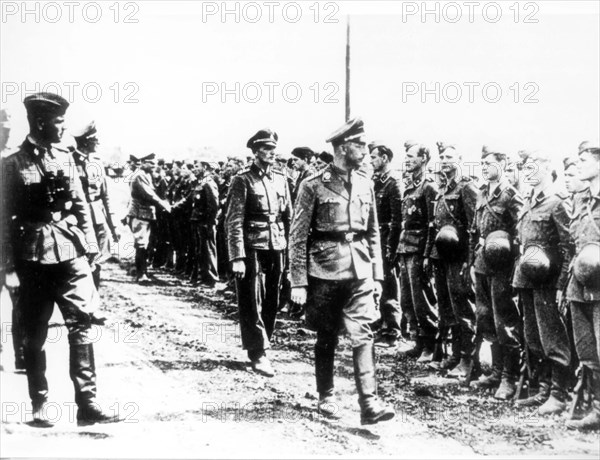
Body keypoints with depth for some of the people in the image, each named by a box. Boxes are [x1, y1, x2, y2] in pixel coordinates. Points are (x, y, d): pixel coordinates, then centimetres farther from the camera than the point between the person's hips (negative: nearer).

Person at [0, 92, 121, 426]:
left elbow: (81, 205, 11)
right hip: (34, 257, -3)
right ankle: (40, 405, 17)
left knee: (82, 324, -2)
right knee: (35, 335, 6)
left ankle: (88, 403, 1)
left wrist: (90, 245, 5)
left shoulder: (65, 158, 7)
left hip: (70, 252, 3)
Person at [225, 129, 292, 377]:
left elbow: (288, 217, 16)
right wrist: (237, 257, -15)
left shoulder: (280, 179, 12)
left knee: (272, 302, 10)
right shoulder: (243, 180, -5)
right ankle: (258, 354, 1)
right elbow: (234, 221, -9)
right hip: (252, 247, -6)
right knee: (252, 302, -4)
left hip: (277, 247, 6)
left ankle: (260, 346, 23)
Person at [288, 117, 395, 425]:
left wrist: (377, 275, 11)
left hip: (360, 272, 3)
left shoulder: (365, 183, 8)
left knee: (363, 335, -6)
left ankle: (369, 403, -9)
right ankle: (325, 398, 23)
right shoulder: (314, 185, -7)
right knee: (326, 339, 8)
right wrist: (298, 284, -9)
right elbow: (298, 237, -6)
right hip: (325, 270, -3)